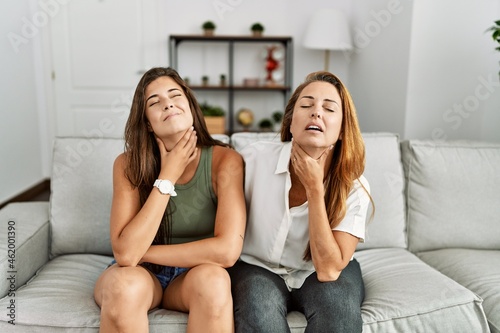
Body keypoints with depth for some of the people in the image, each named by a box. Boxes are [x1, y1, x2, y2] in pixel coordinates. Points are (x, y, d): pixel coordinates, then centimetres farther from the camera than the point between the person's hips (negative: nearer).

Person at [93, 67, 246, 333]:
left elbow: (227, 249, -26)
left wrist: (143, 251, -17)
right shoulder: (129, 164, -13)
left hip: (192, 274, 0)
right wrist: (168, 176, -24)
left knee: (213, 279, -33)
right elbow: (125, 253, -23)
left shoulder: (225, 160, -17)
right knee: (125, 285, -32)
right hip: (139, 273, 1)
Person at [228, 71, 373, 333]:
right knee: (259, 305, -33)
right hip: (258, 268, -1)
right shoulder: (254, 158, -19)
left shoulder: (354, 186, -17)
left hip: (317, 275, 2)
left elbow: (328, 270, -24)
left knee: (338, 303, -30)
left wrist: (314, 188, -29)